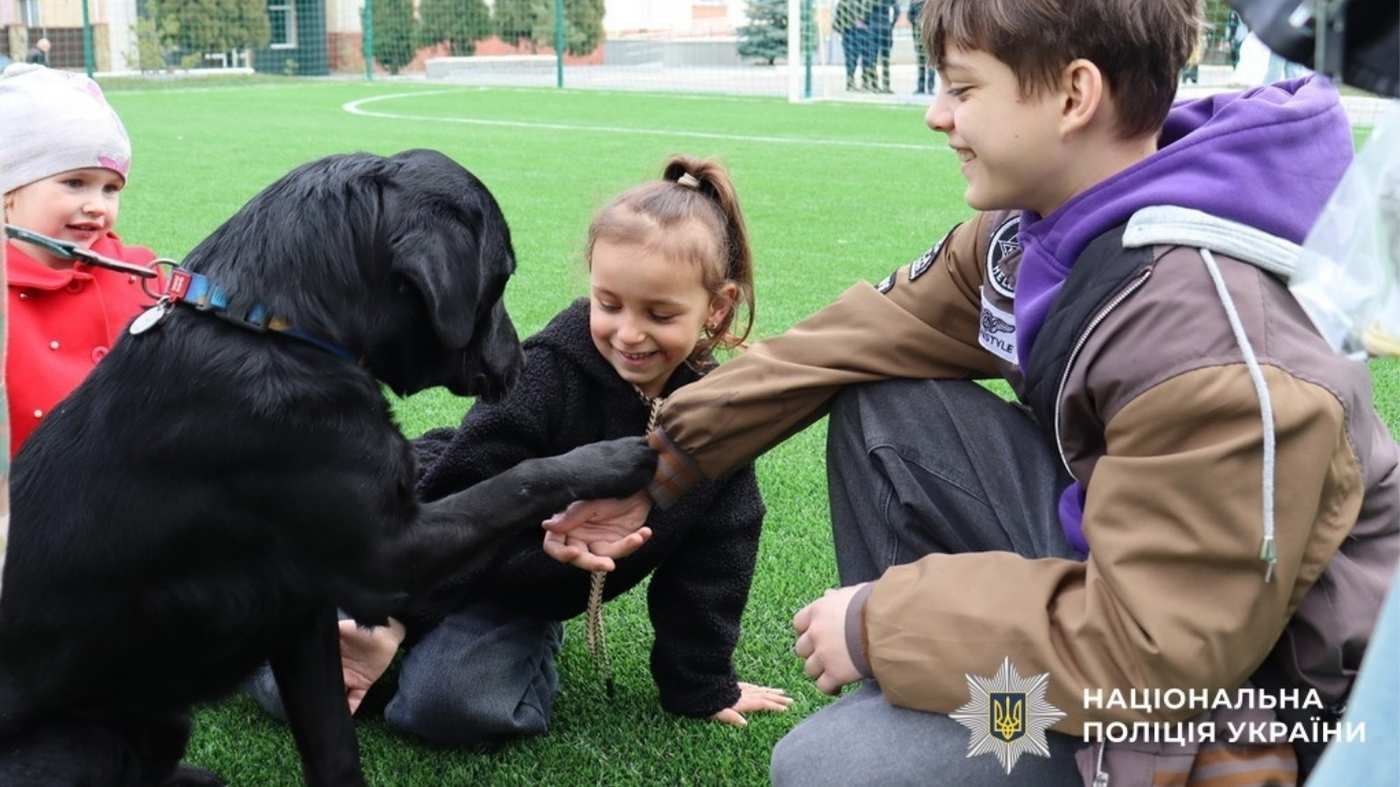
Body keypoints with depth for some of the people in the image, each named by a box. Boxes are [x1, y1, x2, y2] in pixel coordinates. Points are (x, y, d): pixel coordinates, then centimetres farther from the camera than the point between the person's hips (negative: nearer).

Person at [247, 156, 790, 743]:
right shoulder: (548, 375, -26)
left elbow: (710, 560, -3)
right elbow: (455, 501, -23)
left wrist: (701, 685, 3)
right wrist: (392, 617, -27)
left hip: (517, 595, 2)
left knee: (445, 707, -24)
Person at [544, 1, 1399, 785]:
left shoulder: (1211, 342, -33)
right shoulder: (1039, 225, -6)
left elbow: (1160, 651, -31)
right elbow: (862, 339, 0)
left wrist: (882, 625, -20)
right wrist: (660, 467, 2)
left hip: (1251, 685, -8)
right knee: (880, 411, 0)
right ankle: (918, 702, 7)